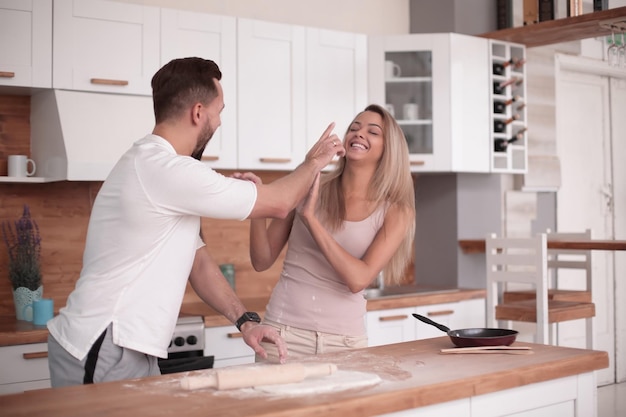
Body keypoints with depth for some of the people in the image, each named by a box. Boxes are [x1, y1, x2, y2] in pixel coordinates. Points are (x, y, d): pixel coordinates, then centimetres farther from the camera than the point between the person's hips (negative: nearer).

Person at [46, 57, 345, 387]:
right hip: (101, 352, -9)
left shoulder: (150, 164, 12)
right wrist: (315, 161, 7)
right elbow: (279, 203, -12)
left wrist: (245, 321, 2)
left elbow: (198, 261, 12)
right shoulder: (166, 170, -21)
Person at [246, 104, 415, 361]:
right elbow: (262, 261, 2)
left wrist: (310, 218, -19)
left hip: (345, 338, 0)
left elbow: (358, 279, -16)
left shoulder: (394, 212, -3)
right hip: (285, 330, 0)